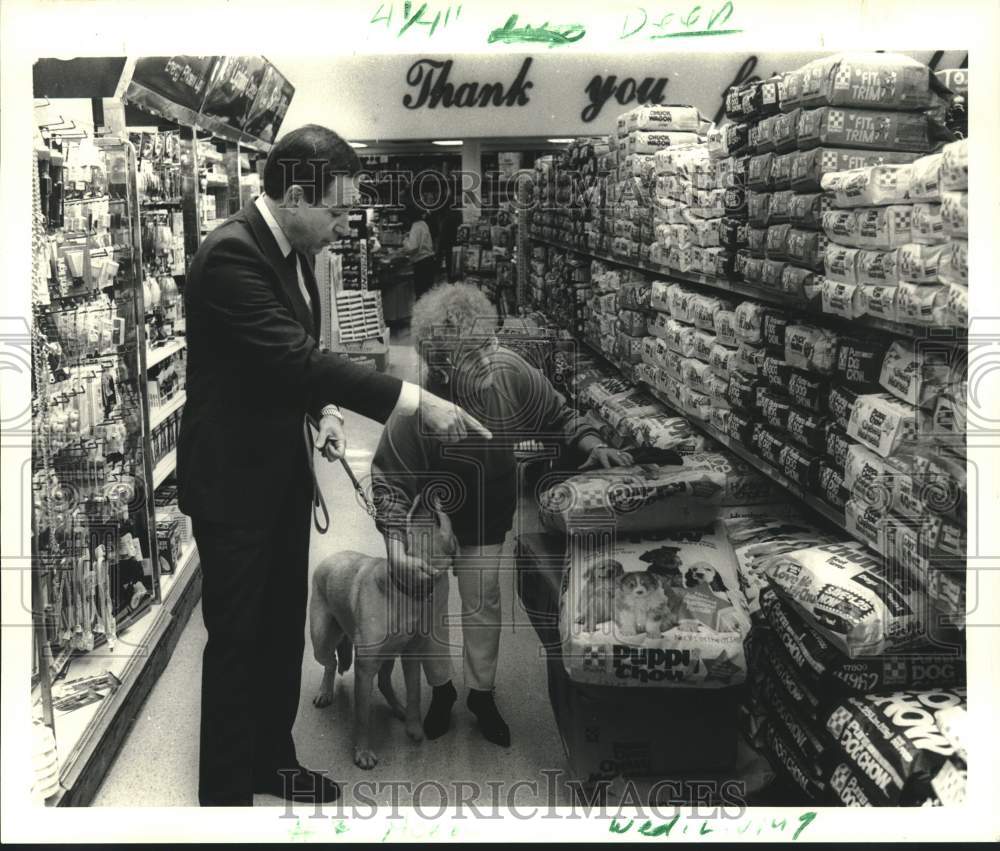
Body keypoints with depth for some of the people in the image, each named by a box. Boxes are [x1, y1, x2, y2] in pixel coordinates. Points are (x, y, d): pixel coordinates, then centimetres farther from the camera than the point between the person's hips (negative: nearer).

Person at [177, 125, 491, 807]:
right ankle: (226, 793, 20)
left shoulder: (292, 249, 6)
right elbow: (294, 354, -31)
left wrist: (326, 409, -2)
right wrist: (415, 401, -32)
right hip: (233, 478, -9)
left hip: (284, 471, 9)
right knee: (235, 638, 3)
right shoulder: (230, 254, -23)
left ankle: (273, 759, 37)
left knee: (284, 627, 19)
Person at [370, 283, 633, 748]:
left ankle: (482, 693, 33)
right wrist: (395, 536, -33)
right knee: (428, 602, 10)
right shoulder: (418, 410, -35)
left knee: (483, 601, 11)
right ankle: (441, 688, 35)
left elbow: (556, 414, -7)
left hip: (486, 516, 2)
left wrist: (591, 443, -21)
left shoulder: (510, 370, -26)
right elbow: (386, 474, -24)